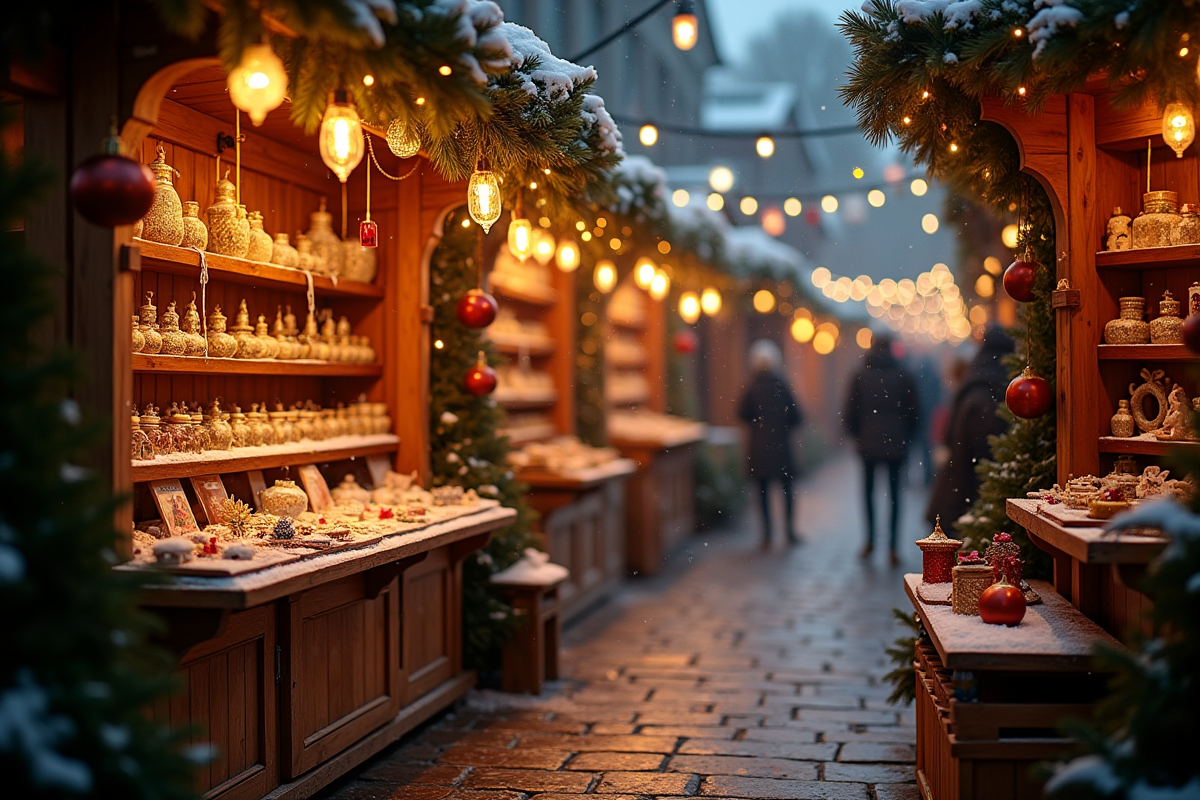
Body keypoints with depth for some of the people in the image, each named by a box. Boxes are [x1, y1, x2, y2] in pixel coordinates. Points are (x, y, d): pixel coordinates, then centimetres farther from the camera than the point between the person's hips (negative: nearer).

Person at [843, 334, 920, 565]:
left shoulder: (861, 375, -1)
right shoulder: (903, 376, 1)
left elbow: (850, 412, 0)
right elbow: (913, 413, 3)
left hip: (868, 442, 0)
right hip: (895, 444, 0)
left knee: (868, 491, 14)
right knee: (894, 494, 4)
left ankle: (870, 541, 12)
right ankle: (893, 547, 2)